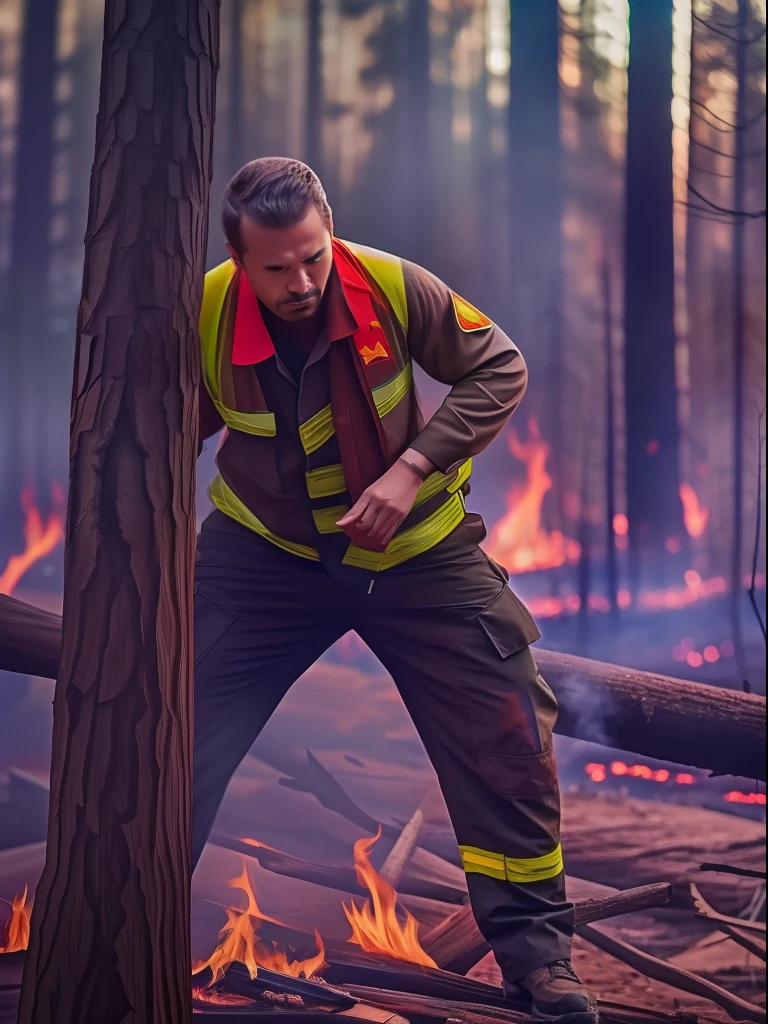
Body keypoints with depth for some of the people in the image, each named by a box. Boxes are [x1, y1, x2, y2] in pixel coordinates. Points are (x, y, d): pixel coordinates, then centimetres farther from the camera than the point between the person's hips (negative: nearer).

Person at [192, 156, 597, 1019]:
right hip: (264, 552, 1)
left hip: (417, 551, 0)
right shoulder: (203, 319, -18)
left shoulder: (393, 289, -22)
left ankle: (535, 948, 14)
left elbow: (500, 370, -9)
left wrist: (411, 469, -20)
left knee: (506, 738, -4)